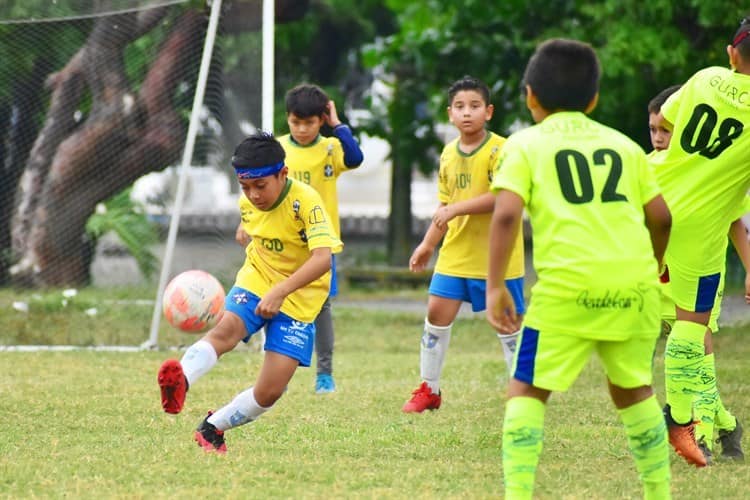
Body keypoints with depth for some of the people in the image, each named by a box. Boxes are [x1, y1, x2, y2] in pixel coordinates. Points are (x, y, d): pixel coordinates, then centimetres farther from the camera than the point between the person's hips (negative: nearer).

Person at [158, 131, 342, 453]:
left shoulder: (305, 202, -21)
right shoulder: (247, 204, 0)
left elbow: (323, 258, -34)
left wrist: (281, 291, -44)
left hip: (298, 301, -3)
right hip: (255, 283, 3)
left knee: (270, 392, -11)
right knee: (225, 329, -32)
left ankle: (212, 428, 9)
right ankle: (180, 383, -57)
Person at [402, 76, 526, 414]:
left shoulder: (499, 150, -13)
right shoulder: (449, 154, 9)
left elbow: (503, 196, -26)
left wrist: (457, 209, -27)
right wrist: (428, 244, 15)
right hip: (456, 253, 6)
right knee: (437, 314, 2)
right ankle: (429, 389, 14)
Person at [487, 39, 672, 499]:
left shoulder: (527, 144, 8)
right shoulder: (624, 145, 19)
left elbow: (507, 214, -5)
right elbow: (660, 216, 16)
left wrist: (495, 286, -4)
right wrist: (652, 269, 33)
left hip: (569, 284, -4)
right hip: (635, 281, 4)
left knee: (527, 390, 4)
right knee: (633, 388, 21)